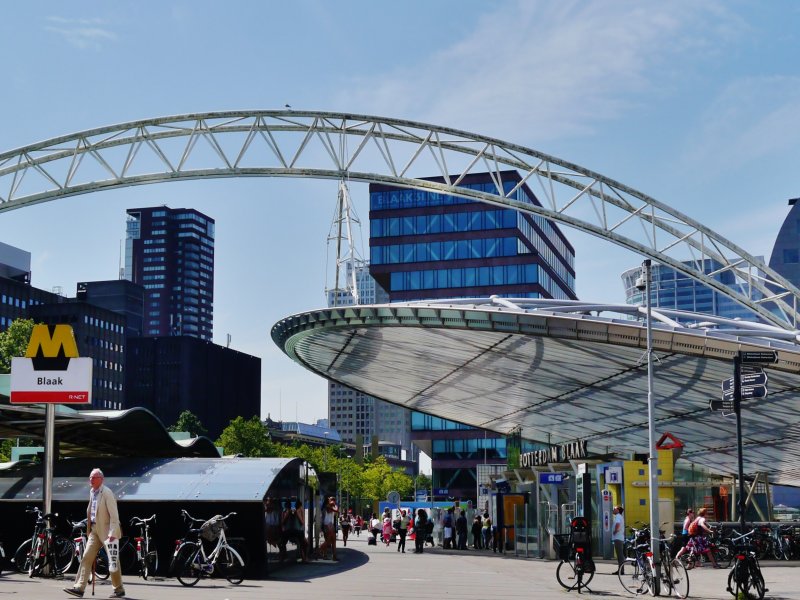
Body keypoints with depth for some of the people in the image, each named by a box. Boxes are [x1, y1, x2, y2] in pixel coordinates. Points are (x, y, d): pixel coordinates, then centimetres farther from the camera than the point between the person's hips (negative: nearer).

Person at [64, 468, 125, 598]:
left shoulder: (107, 493, -14)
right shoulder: (92, 492, 10)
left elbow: (114, 515, -19)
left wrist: (112, 533, -25)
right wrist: (89, 529, 15)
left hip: (107, 530, -7)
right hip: (95, 529, 7)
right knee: (87, 557, -3)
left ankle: (119, 590, 14)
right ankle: (79, 588, -6)